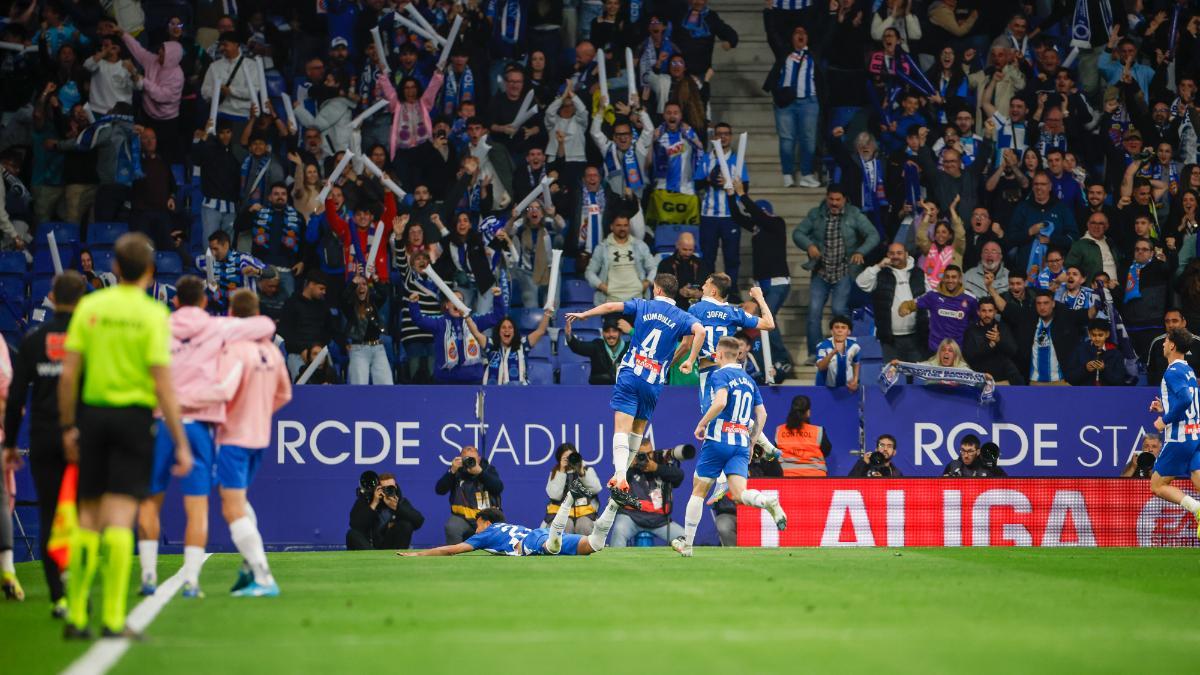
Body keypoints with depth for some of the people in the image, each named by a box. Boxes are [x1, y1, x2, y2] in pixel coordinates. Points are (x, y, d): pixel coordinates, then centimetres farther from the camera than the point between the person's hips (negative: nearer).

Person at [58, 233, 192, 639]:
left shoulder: (89, 307, 3)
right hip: (135, 416, -3)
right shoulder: (152, 314, -6)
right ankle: (112, 617, -7)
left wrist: (67, 427, 11)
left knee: (89, 519, 10)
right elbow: (162, 384, -10)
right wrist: (181, 444, -6)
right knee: (119, 519, -4)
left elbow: (69, 372, 1)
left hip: (93, 412, 3)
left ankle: (75, 616, 9)